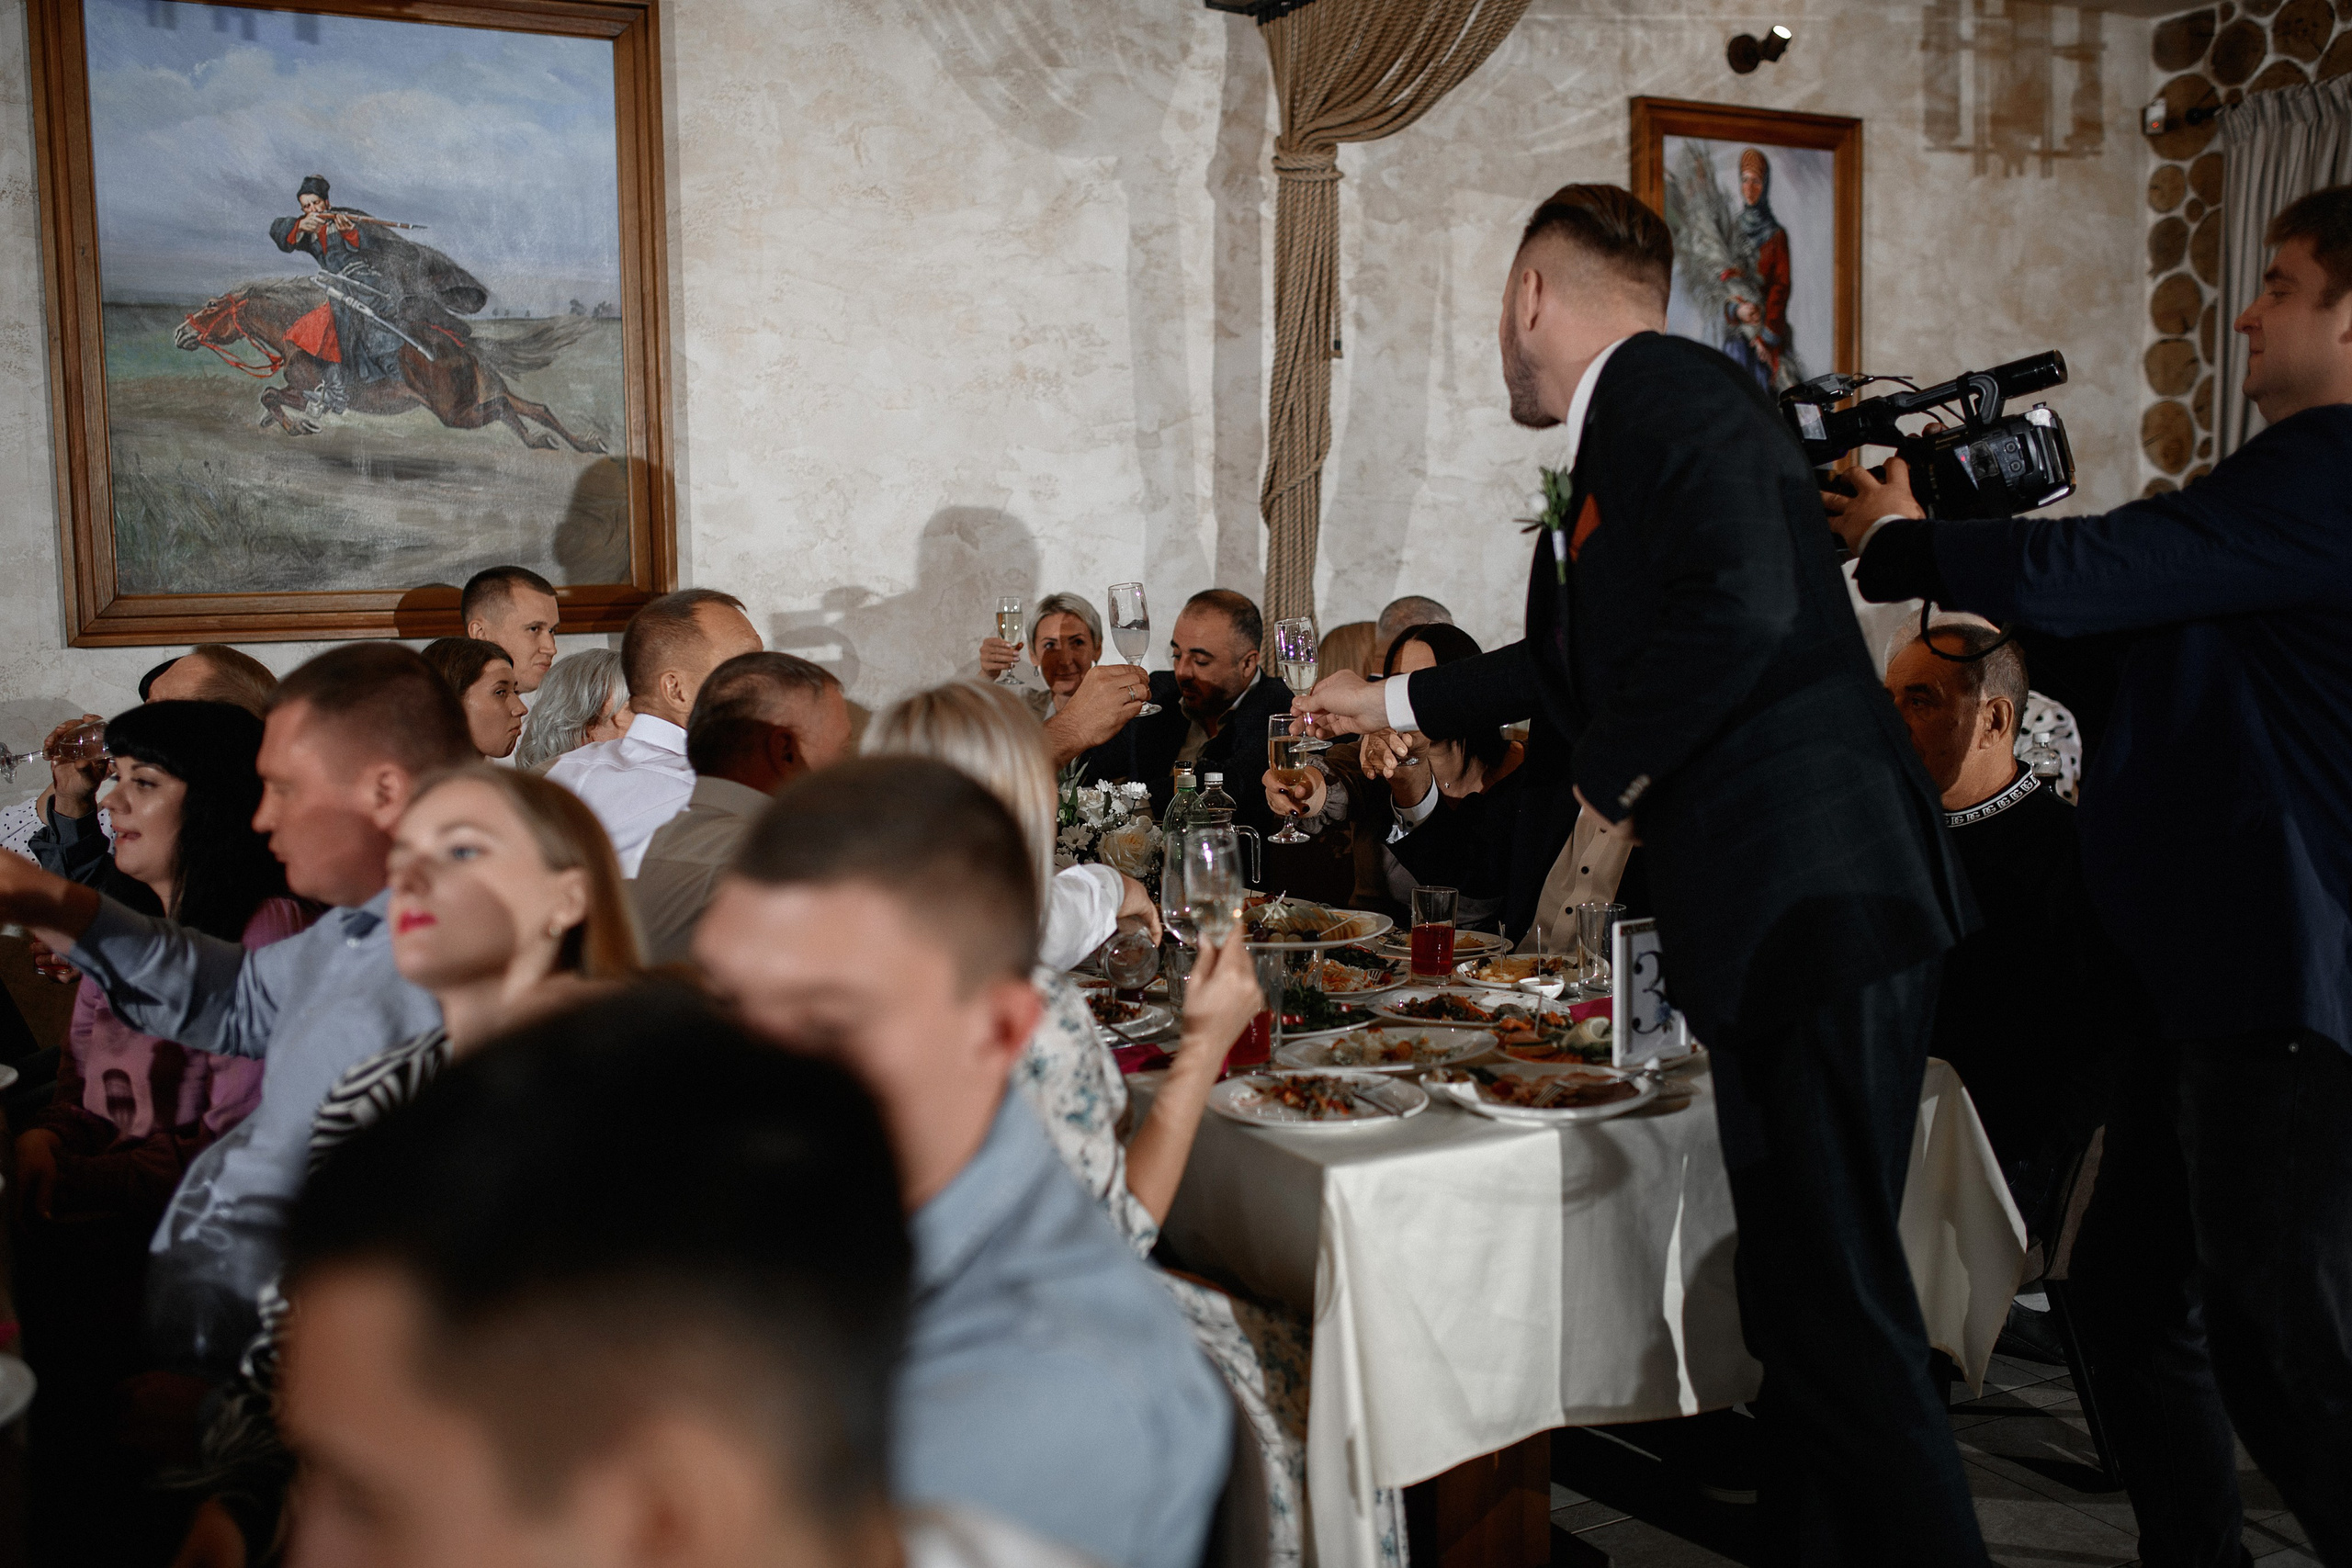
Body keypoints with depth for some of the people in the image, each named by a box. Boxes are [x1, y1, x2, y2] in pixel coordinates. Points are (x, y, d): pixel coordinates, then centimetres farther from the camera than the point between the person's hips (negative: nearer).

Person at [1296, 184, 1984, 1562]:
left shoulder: (1669, 391, -8)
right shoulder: (1614, 437, 22)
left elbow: (1740, 609, -25)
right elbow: (1578, 665, 36)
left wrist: (1609, 791, -11)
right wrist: (1395, 702, 47)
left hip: (1819, 900, -10)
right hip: (1764, 922, 10)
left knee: (1836, 1297, -7)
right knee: (1800, 1299, 15)